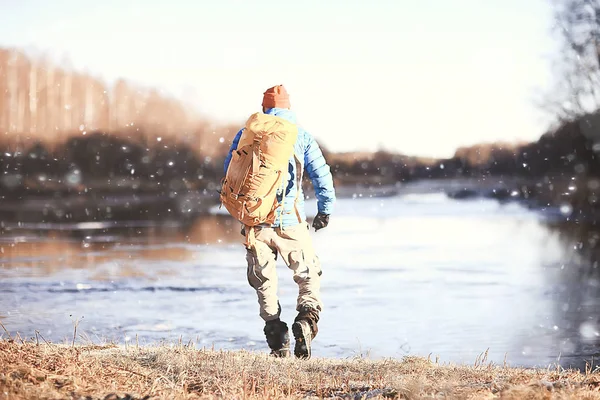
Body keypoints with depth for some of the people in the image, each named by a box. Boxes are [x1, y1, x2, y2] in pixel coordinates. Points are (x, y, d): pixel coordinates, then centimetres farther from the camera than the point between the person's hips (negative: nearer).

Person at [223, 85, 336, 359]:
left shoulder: (247, 134, 8)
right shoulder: (301, 136, 5)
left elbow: (229, 171, 12)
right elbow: (322, 175, 2)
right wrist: (325, 210, 13)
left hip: (255, 220, 1)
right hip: (290, 222, -1)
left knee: (264, 283, 13)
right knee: (309, 277, 13)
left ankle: (277, 341, 4)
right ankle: (306, 319, -13)